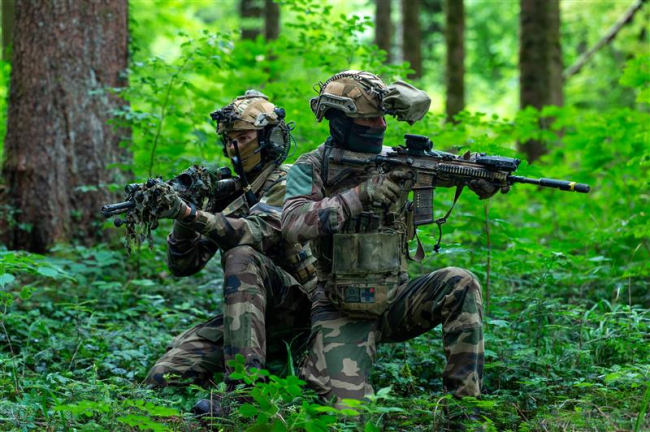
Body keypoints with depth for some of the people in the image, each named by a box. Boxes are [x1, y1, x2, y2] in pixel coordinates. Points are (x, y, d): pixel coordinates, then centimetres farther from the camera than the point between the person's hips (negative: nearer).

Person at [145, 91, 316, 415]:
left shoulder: (287, 182, -6)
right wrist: (181, 221, -15)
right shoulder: (225, 193, 13)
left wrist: (189, 213, -39)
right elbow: (183, 266, 5)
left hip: (298, 309, -5)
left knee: (242, 256, -35)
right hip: (248, 313, 5)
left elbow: (255, 233, -27)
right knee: (164, 376, -15)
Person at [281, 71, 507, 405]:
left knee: (461, 284, -23)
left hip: (394, 301, 3)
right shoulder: (311, 168, -3)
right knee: (347, 401, -21)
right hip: (341, 312, -3)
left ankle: (465, 399, -16)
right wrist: (360, 195, -28)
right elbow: (293, 224, -23)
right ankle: (315, 366, 15)